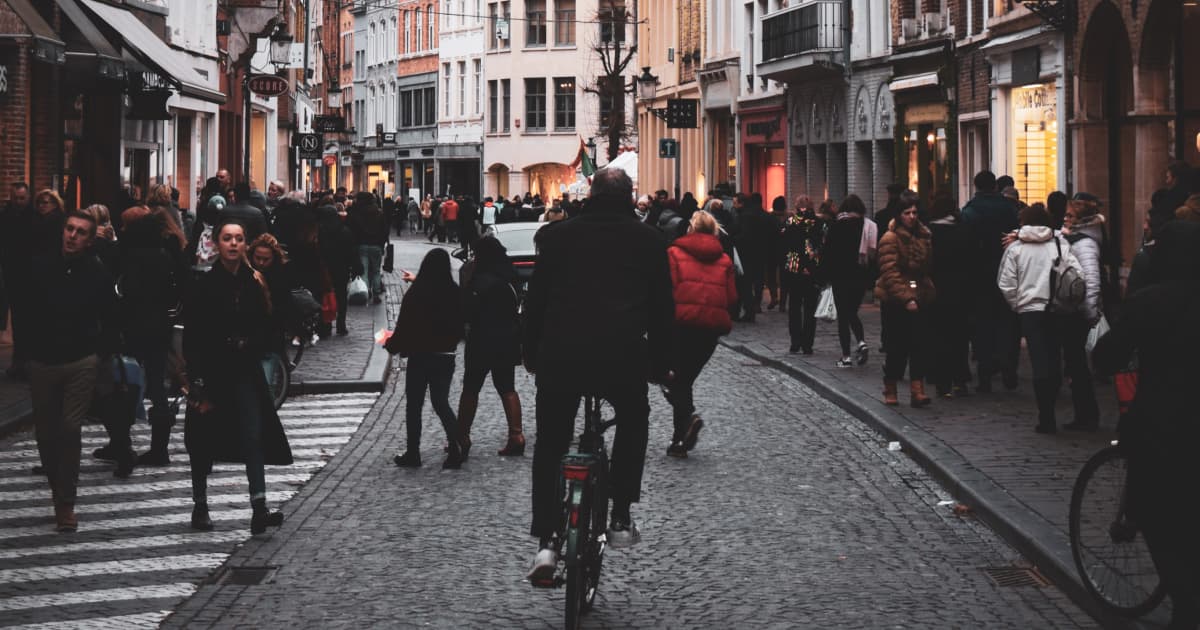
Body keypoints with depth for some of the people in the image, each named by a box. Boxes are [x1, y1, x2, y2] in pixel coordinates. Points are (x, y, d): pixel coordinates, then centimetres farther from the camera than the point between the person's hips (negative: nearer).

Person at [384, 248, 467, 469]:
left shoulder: (416, 294, -15)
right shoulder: (454, 294, -5)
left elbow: (405, 326, -11)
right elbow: (460, 328, 4)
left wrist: (391, 344, 8)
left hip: (420, 357, -3)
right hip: (446, 357, 3)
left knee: (414, 405, 8)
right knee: (441, 403, 14)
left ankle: (412, 453, 12)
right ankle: (458, 443, -3)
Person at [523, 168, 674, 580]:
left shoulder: (561, 235, 13)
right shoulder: (649, 240, 12)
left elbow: (535, 299, 13)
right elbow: (663, 307, 13)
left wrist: (531, 354, 22)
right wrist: (660, 365, 22)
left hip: (560, 355, 0)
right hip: (624, 357, 0)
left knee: (550, 445, 14)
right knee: (633, 421, 28)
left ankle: (546, 541, 3)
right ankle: (621, 519, 19)